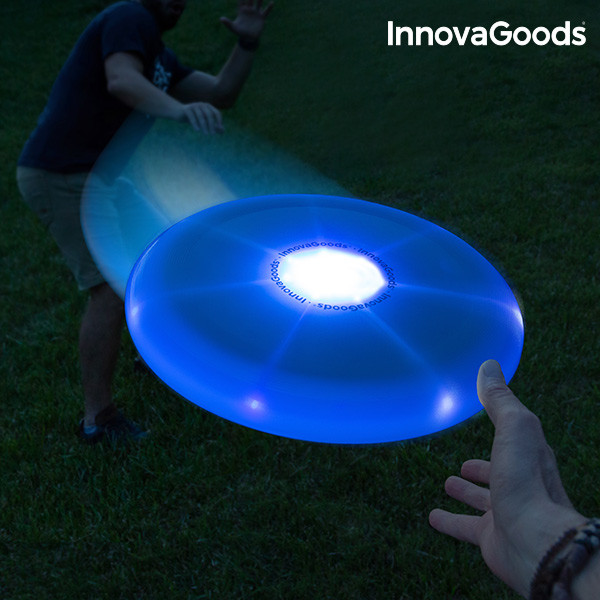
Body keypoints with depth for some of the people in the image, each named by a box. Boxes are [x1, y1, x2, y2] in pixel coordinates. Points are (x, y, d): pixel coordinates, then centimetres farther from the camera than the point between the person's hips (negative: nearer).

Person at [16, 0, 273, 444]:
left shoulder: (159, 58, 18)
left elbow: (221, 95, 12)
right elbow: (121, 80, -32)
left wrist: (247, 44, -2)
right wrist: (179, 109, -51)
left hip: (93, 177, 10)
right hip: (64, 178, -10)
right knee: (113, 288, -15)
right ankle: (98, 418, -7)